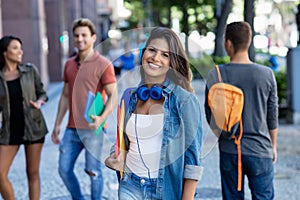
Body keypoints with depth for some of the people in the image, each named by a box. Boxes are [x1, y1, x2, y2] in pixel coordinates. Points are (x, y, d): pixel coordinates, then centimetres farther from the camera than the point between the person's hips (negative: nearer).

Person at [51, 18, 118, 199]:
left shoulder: (103, 65, -6)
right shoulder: (69, 64, 12)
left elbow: (113, 95, -10)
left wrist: (102, 117, -26)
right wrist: (58, 124, 15)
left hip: (92, 129, -6)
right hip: (72, 129, 6)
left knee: (94, 171, 1)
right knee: (64, 169, 8)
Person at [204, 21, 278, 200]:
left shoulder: (215, 75, -8)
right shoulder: (267, 75, -8)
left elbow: (210, 116, 0)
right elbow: (272, 116, 0)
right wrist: (273, 146, 14)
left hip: (228, 150, 1)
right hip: (260, 151, -1)